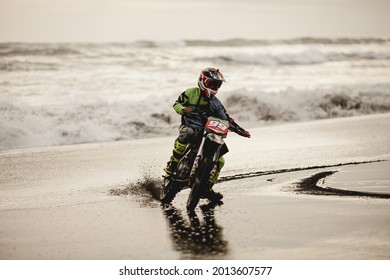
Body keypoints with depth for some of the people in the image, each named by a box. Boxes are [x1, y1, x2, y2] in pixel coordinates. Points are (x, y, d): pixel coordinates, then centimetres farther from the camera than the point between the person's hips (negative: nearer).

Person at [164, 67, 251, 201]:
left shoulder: (215, 103, 14)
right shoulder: (191, 93, 4)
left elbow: (226, 119, 15)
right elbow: (176, 104, 7)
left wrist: (240, 130, 3)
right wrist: (183, 109, -16)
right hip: (189, 126, -5)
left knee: (219, 160, -3)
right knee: (186, 135, -43)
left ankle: (207, 187, 9)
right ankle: (172, 165, -33)